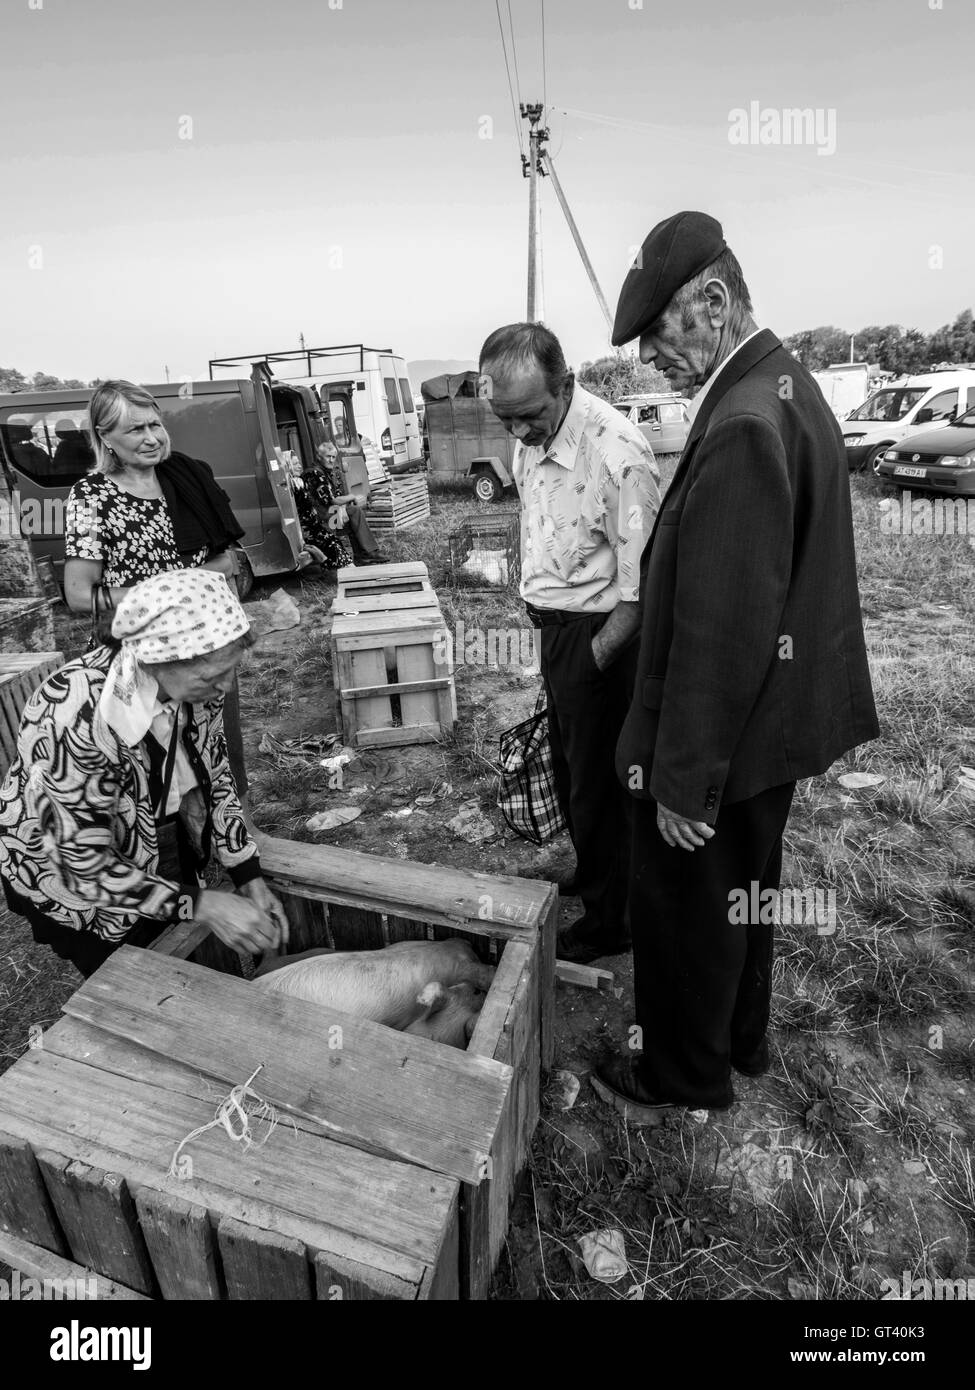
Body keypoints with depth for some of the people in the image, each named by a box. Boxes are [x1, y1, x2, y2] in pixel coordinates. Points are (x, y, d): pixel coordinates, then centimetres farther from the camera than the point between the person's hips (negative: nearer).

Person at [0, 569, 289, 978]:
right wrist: (202, 904, -31)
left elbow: (215, 778, -7)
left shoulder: (196, 680, -22)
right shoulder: (79, 717, -39)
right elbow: (86, 869, -29)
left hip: (164, 850, 5)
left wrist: (250, 880, -12)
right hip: (73, 878, -5)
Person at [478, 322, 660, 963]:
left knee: (597, 782, 7)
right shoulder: (532, 440, 2)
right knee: (567, 766, 23)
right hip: (555, 626, 8)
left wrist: (594, 658, -16)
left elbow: (640, 589, -22)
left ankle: (609, 921, 29)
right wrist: (547, 625, 7)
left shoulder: (617, 454, -25)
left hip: (600, 635, -8)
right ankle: (590, 871, 48)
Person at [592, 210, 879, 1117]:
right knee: (744, 891, 25)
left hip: (718, 739, -10)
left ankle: (686, 1074, 36)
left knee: (682, 906, 11)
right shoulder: (787, 387, 7)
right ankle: (740, 1038, 48)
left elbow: (721, 630, -27)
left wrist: (682, 778, -20)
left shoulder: (742, 427, -25)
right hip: (771, 726, 10)